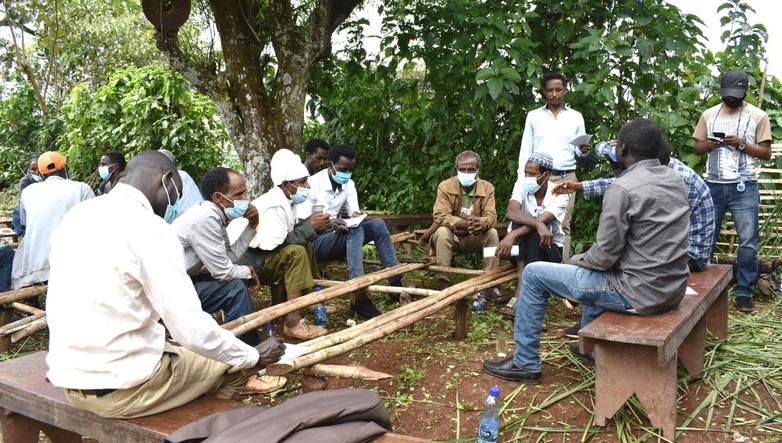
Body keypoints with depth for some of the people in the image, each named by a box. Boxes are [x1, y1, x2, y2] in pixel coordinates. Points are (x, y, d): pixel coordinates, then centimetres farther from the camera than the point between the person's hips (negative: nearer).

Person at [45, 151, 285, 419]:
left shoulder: (76, 217, 5)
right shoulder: (151, 231, -18)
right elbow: (192, 330, -20)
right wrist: (254, 357, -5)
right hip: (123, 388, -8)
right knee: (232, 367, 12)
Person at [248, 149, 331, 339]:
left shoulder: (285, 200, 4)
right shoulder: (273, 206, -24)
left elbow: (288, 232, 7)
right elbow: (273, 244, -29)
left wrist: (310, 224, -8)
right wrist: (310, 227, -21)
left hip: (261, 253, 10)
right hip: (246, 261, -10)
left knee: (304, 244, 9)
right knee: (296, 252, -26)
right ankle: (293, 322, -29)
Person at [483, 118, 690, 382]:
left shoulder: (623, 188, -19)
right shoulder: (676, 180, 6)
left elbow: (605, 256, -17)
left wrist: (576, 260, 3)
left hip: (640, 293, -8)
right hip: (673, 289, 8)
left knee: (534, 274, 3)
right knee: (598, 270, 37)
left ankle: (525, 363, 14)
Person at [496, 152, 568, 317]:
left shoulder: (560, 195, -17)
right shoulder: (522, 184, -11)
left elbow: (542, 221, -33)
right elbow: (511, 211, -30)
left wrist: (512, 236, -46)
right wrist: (539, 225, -46)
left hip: (549, 249, -2)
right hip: (521, 248, 2)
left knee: (534, 234, -35)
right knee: (519, 222, -28)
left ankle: (518, 299, -38)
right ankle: (522, 278, -35)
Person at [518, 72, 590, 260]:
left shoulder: (576, 117, 13)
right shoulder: (533, 116, 11)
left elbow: (579, 152, 16)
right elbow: (525, 150, 9)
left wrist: (583, 150, -9)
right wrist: (522, 179, -1)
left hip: (566, 177, 1)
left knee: (563, 225, -2)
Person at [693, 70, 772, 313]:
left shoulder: (758, 116, 0)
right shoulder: (709, 114, 8)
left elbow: (766, 153, -1)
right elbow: (697, 148, 11)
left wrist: (741, 144, -16)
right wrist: (709, 145, -11)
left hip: (744, 188, -2)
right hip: (713, 185, 2)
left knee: (748, 242, -1)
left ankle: (744, 293, 7)